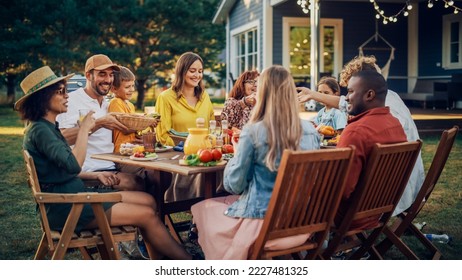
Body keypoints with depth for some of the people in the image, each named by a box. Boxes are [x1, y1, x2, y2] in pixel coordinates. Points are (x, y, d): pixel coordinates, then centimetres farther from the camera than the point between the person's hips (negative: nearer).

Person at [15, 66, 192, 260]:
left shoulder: (48, 127, 14)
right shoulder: (39, 130, -17)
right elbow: (74, 165, -29)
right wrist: (84, 129, -18)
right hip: (65, 208, -10)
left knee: (148, 201, 3)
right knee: (147, 215, -13)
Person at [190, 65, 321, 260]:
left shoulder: (253, 131, -17)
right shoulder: (310, 130, -4)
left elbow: (234, 185, -8)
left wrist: (236, 155, 10)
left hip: (262, 221, -6)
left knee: (203, 208, 21)